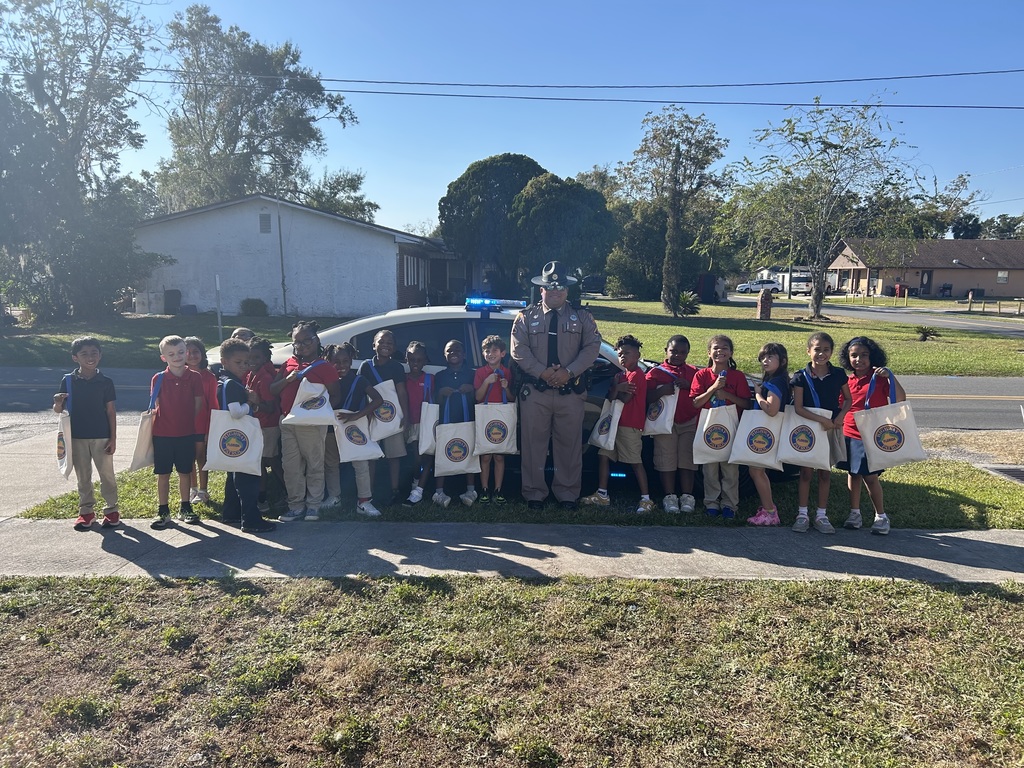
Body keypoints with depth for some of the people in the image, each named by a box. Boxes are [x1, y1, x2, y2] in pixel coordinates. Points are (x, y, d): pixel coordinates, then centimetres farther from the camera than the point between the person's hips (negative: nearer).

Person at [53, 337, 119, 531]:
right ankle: (86, 511, 22)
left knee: (107, 475, 5)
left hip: (102, 437, -1)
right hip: (77, 437, 1)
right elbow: (59, 410, 3)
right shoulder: (68, 381, -1)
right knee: (83, 477, 11)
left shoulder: (105, 382, -3)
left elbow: (111, 411, -1)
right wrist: (58, 403, -21)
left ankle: (111, 510, 16)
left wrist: (113, 438, -4)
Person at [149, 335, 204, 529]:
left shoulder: (194, 377, -2)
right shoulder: (158, 379, -2)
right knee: (163, 474, 6)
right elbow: (155, 406, 3)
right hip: (162, 433, 0)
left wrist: (187, 421, 1)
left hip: (187, 433, 1)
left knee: (185, 472, 11)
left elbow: (198, 404, 4)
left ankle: (185, 508, 24)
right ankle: (163, 511, 15)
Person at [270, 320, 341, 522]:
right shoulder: (289, 364, 12)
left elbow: (335, 396, -4)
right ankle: (296, 505, 17)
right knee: (290, 465, 8)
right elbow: (272, 390, 10)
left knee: (314, 464, 4)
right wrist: (287, 379, -8)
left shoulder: (324, 367, -3)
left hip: (312, 423, -5)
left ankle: (313, 505, 14)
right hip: (287, 421, 5)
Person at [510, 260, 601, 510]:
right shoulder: (526, 317, 8)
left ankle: (567, 493, 17)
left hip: (571, 392, 1)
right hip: (535, 392, 0)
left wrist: (569, 371, -14)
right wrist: (542, 372, -14)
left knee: (570, 444, 5)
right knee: (534, 443, 3)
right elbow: (518, 349, -1)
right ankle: (534, 493, 14)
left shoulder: (582, 317, 10)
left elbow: (592, 347, 0)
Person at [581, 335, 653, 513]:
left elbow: (625, 398, -17)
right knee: (604, 455, 8)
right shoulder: (622, 376, 20)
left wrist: (616, 389, 1)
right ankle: (602, 495, 14)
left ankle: (646, 499, -3)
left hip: (630, 426, -9)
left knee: (635, 461, -7)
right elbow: (611, 397, 8)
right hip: (616, 423, 9)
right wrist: (617, 387, -13)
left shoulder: (637, 374, -8)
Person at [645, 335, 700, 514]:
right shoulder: (656, 372, 6)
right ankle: (669, 497, 4)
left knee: (687, 459, 0)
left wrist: (688, 385, -10)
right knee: (666, 459, -4)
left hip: (689, 422, 1)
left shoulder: (694, 372, 14)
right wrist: (662, 391, -19)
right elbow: (647, 398, -1)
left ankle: (687, 497, 6)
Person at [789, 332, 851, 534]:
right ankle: (802, 515, 13)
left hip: (830, 428, 2)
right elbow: (798, 407, -14)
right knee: (806, 472, 3)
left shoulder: (838, 374, -2)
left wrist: (840, 416, -10)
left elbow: (848, 399, 9)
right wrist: (821, 419, -23)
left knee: (825, 473, 8)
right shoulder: (801, 377, -9)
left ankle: (821, 515, 18)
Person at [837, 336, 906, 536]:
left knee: (870, 476, -1)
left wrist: (890, 376, -28)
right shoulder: (848, 381, 5)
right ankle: (855, 513, 24)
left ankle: (881, 516, 15)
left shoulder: (880, 378, -8)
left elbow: (901, 399, -20)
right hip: (849, 434, 5)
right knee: (853, 474, 12)